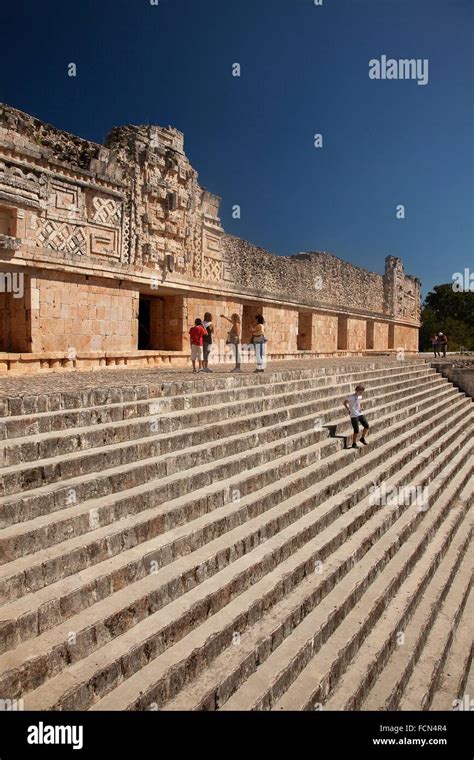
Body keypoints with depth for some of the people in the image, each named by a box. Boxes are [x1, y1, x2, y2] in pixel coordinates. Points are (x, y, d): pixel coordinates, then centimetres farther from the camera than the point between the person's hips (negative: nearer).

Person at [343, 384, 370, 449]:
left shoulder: (360, 396, 9)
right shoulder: (351, 397, -12)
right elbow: (345, 403, -4)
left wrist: (361, 408, 12)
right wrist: (349, 410, -8)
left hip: (360, 414, 7)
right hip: (354, 415, -7)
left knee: (366, 426, -4)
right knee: (356, 430, -7)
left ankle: (363, 438, 16)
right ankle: (354, 444, 9)